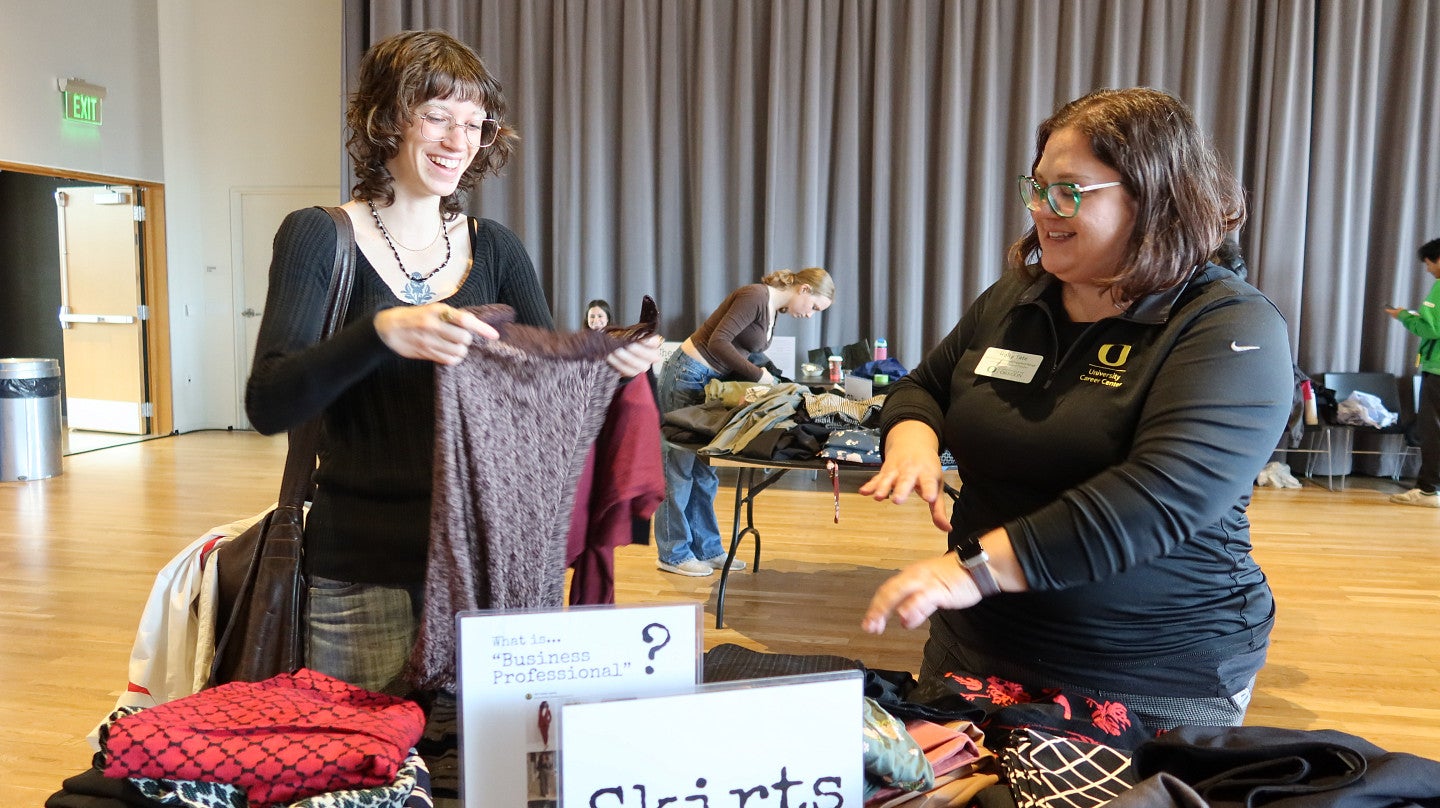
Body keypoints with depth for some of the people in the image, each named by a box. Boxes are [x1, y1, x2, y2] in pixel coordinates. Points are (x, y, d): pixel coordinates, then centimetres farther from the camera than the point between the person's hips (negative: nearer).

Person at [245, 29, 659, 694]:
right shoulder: (319, 237, -4)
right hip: (361, 567, -3)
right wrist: (384, 331, -32)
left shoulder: (494, 248, 7)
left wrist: (612, 360, -17)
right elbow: (268, 404, -16)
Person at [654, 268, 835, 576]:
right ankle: (673, 554, 6)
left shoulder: (774, 310, 13)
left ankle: (706, 549, 19)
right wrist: (757, 375, -18)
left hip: (710, 382, 10)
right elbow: (718, 342, -24)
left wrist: (764, 379, 0)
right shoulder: (755, 296, -17)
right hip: (687, 376, -10)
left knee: (704, 471, 12)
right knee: (679, 464, -2)